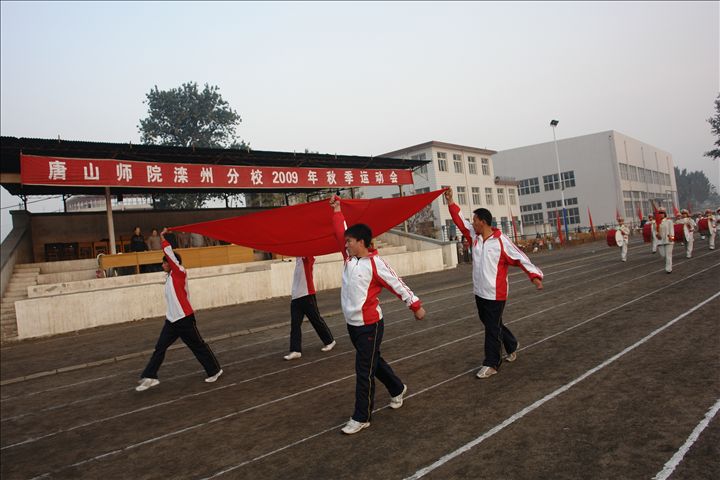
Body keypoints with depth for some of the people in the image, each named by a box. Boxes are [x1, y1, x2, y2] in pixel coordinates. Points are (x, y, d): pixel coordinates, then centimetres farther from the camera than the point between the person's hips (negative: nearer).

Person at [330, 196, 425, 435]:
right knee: (374, 362, 22)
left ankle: (361, 417, 12)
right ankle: (397, 389, 45)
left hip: (370, 325, -8)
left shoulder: (376, 264, -16)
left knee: (364, 370, 0)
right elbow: (341, 232, 12)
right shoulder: (349, 258, 4)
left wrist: (416, 306, -3)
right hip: (352, 324, 8)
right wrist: (337, 209, 10)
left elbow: (398, 285, -9)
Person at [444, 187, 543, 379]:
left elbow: (520, 257, -14)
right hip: (479, 292, 8)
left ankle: (491, 364, 11)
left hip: (495, 294, -7)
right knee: (491, 324, 21)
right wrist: (450, 202, 0)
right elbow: (460, 221, 6)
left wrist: (534, 275, -21)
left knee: (492, 328, 0)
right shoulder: (475, 236, 4)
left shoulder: (501, 241, -15)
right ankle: (512, 345, 43)